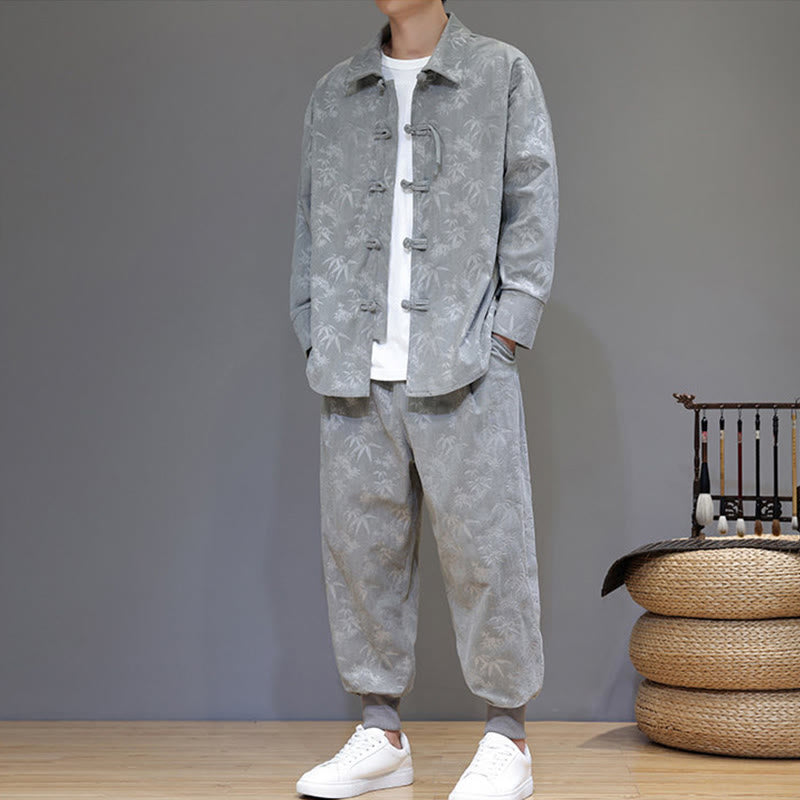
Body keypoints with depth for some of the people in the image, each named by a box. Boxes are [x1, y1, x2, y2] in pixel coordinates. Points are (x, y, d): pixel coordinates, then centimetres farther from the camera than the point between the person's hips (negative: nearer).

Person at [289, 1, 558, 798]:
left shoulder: (503, 73, 9)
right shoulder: (332, 93, 17)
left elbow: (533, 207, 4)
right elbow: (310, 224, 17)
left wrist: (502, 334, -5)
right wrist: (316, 338, 6)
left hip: (464, 364, -3)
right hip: (355, 369, 3)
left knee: (485, 547, -3)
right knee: (359, 545, 4)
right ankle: (380, 735, 16)